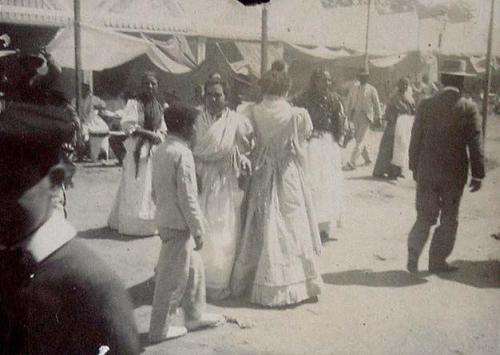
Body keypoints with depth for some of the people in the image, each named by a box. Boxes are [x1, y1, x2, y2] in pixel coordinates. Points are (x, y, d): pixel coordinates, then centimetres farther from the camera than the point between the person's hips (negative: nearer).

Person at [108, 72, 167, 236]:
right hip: (138, 149, -5)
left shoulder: (159, 106, 14)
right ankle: (132, 223, 3)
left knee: (155, 187, 5)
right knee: (136, 188, -4)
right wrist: (148, 133, -19)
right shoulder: (134, 104, -4)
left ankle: (152, 222, 13)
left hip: (155, 149, 6)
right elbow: (127, 125, -14)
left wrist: (159, 136, -2)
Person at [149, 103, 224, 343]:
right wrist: (199, 230, -15)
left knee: (194, 268, 20)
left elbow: (156, 190, 14)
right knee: (172, 278, 4)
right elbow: (187, 197, -21)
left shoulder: (161, 151, 8)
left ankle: (195, 316, 33)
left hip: (165, 219, 9)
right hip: (179, 224, -9)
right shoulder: (182, 153, -19)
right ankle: (160, 329, 16)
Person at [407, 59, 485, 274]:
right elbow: (475, 144, -8)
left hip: (426, 172, 2)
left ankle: (413, 258, 8)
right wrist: (477, 174, 0)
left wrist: (414, 167, 11)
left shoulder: (426, 105, -3)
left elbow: (415, 139, 1)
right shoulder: (469, 108, -9)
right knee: (449, 219, 12)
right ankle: (437, 261, 17)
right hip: (454, 174, -2)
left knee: (424, 216, 13)